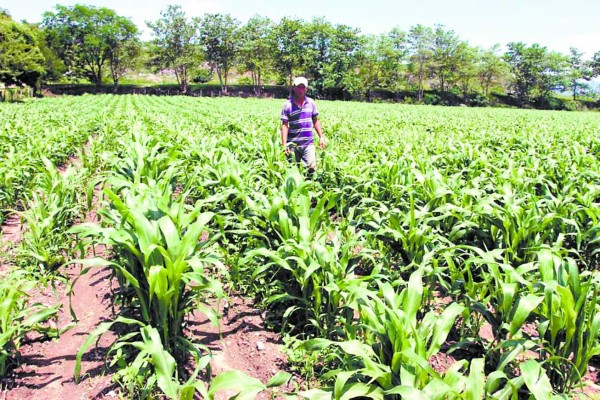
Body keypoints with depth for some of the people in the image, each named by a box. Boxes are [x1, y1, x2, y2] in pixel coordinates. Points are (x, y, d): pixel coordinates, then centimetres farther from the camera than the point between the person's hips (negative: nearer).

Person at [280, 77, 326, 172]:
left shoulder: (311, 103, 5)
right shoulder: (288, 105, -4)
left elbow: (315, 121, 13)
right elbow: (285, 125, -5)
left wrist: (321, 137, 7)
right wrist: (284, 144, -12)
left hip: (309, 143, 2)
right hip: (293, 144, -1)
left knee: (312, 167, -8)